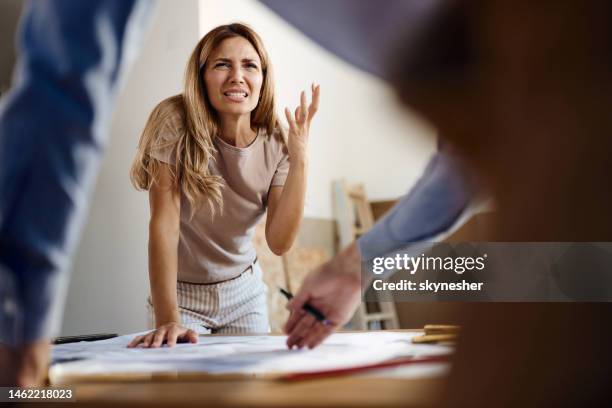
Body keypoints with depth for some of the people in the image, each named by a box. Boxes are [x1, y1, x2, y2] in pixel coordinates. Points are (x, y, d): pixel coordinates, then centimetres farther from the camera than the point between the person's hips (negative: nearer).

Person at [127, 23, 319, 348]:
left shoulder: (275, 143, -10)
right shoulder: (176, 122, -22)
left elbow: (279, 243, -15)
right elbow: (164, 222, -26)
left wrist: (299, 160, -25)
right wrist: (167, 319, -34)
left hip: (245, 291, 4)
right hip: (183, 294, -3)